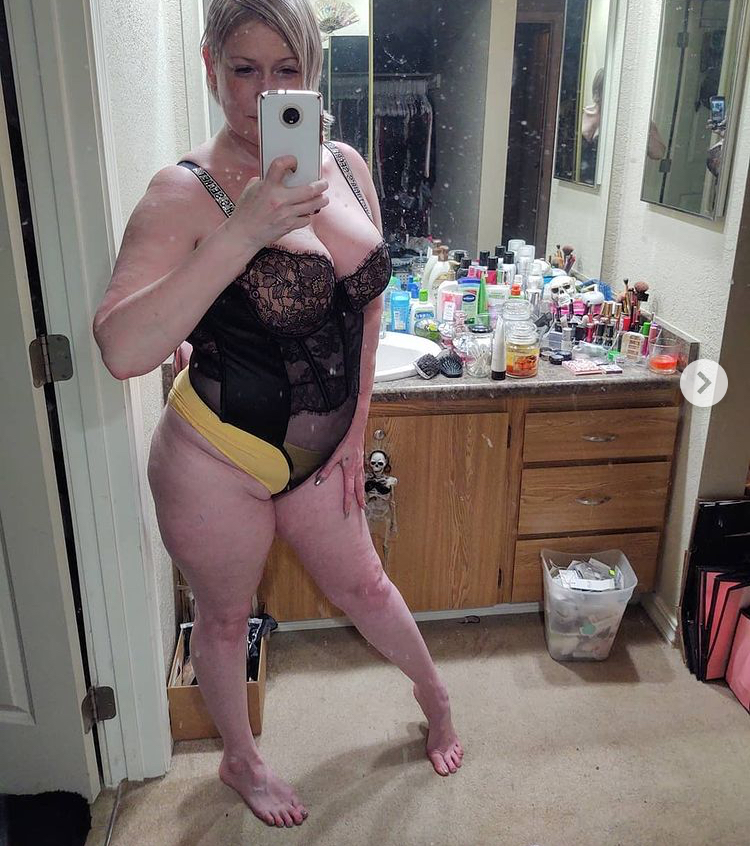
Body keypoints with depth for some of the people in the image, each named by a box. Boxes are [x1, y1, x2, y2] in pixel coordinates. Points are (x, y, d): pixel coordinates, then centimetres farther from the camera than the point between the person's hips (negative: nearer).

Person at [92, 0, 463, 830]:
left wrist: (353, 425, 8)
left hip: (318, 452, 5)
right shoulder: (185, 193, -21)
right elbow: (121, 349, -34)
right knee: (226, 619, 18)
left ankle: (433, 693, 54)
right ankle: (241, 761, 47)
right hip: (218, 461, -4)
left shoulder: (347, 167, -3)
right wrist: (242, 232, -40)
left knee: (363, 585, 24)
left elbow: (367, 301, 9)